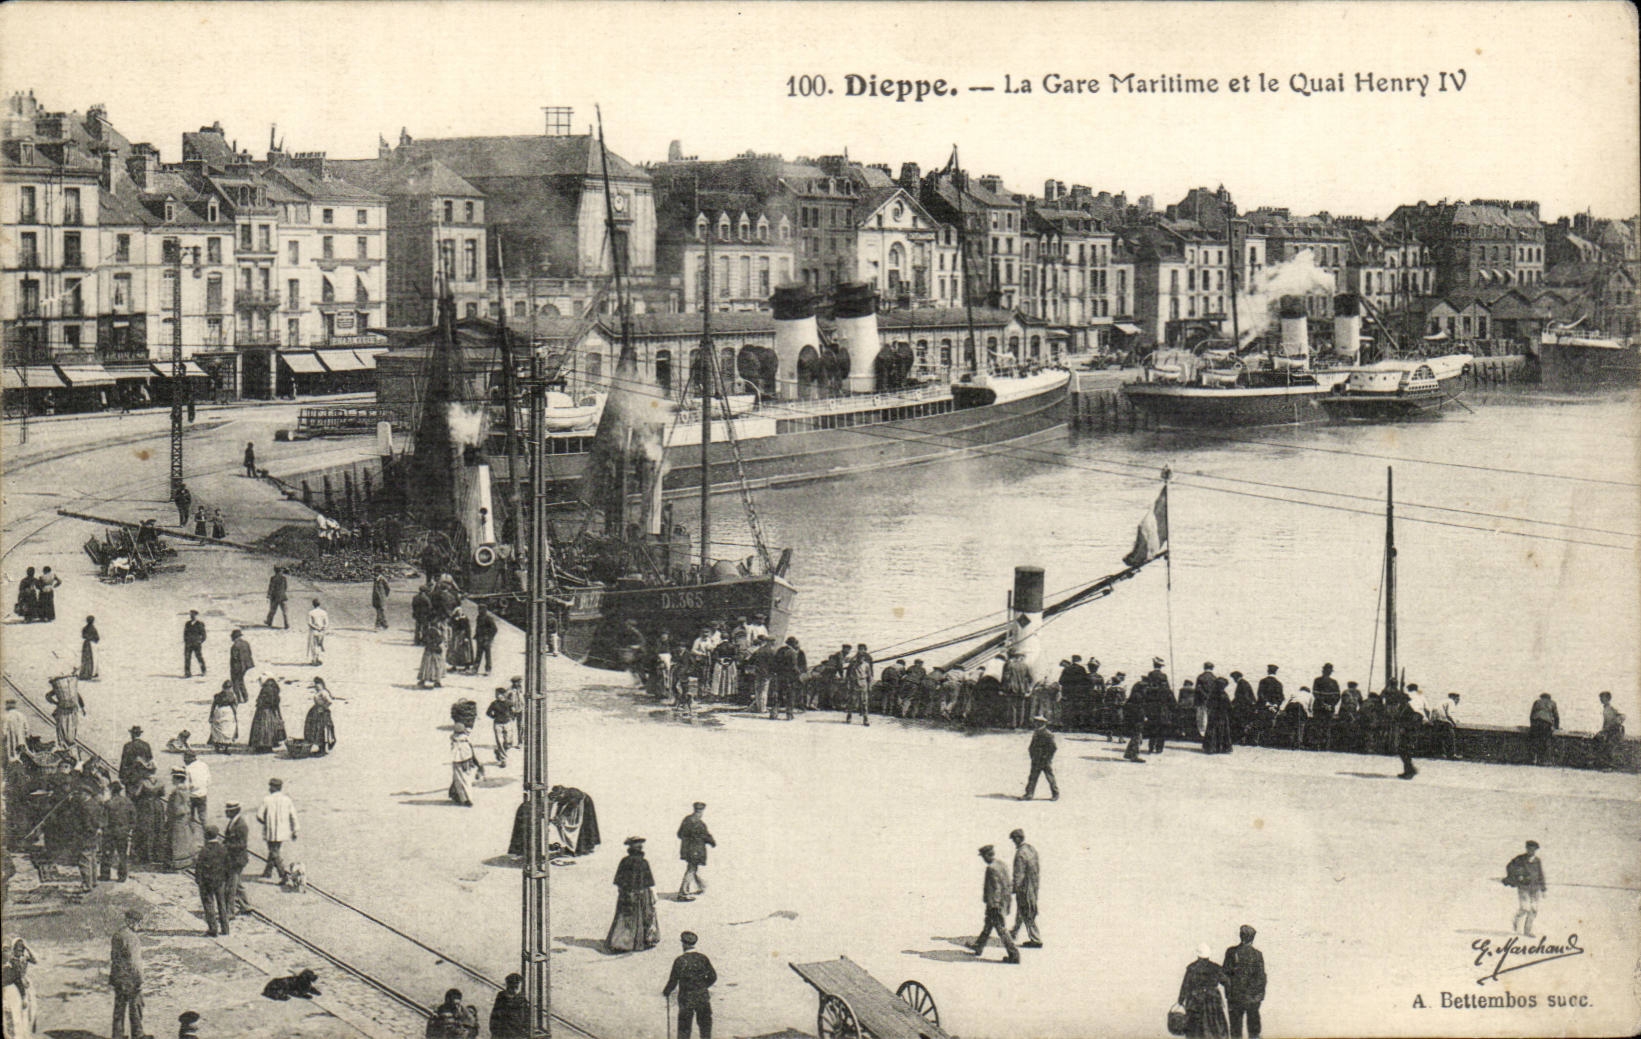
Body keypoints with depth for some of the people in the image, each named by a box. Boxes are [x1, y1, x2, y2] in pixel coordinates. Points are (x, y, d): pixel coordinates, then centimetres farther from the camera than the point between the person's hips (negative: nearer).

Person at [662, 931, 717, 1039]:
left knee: (684, 1027, 8)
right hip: (703, 997, 2)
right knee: (705, 1024, 17)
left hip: (686, 999, -2)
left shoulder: (679, 960, -14)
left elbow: (673, 981, -10)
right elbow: (713, 976, 2)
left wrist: (665, 992, 8)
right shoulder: (703, 958, -4)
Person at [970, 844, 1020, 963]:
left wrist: (994, 905, -19)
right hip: (1004, 902, 10)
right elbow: (1010, 883, 13)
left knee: (1001, 929, -5)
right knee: (988, 925, 23)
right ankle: (978, 947, 38)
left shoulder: (991, 869, -20)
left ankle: (1014, 955, -5)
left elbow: (995, 888, -23)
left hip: (995, 904, -10)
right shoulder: (1002, 865, 8)